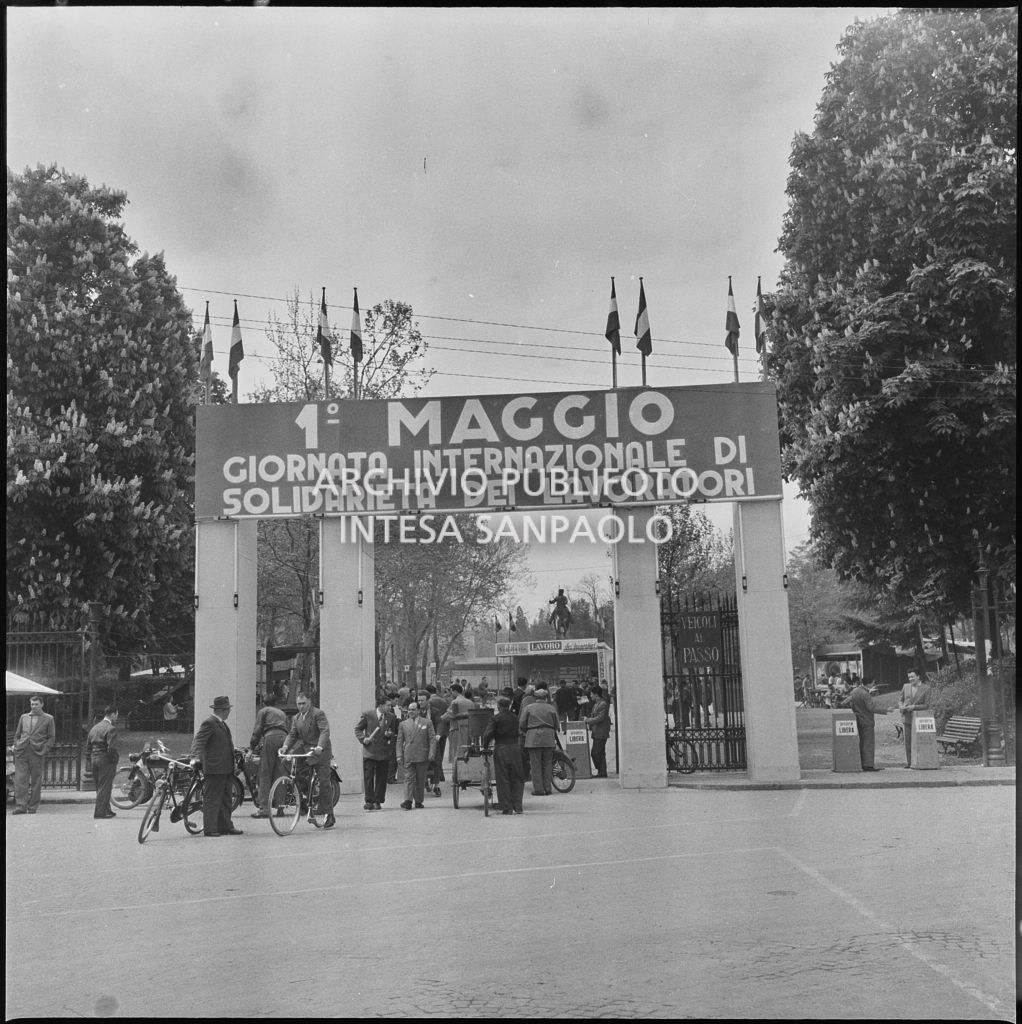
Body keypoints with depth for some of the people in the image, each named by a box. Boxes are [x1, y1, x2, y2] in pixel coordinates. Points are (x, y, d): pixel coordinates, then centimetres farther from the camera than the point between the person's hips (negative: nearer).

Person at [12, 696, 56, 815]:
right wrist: (16, 746, 6)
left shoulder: (48, 719, 7)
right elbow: (17, 735, 21)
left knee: (35, 782, 1)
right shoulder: (23, 717, 16)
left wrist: (44, 749, -6)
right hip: (21, 753, 2)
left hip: (37, 754, -2)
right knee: (20, 780, -6)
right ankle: (20, 806, -5)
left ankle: (32, 807, 9)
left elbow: (51, 738, 6)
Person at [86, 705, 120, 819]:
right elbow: (112, 748, -22)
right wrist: (115, 758, -7)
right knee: (104, 787, -2)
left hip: (94, 759, 8)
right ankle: (100, 812, 0)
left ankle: (106, 810, 23)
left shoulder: (94, 728, 13)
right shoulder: (111, 728, -14)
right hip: (106, 760, -8)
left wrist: (92, 758, 17)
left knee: (99, 787, 15)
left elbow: (88, 746, 14)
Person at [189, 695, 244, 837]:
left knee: (225, 799, 14)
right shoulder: (209, 723, -13)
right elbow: (198, 741, -21)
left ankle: (225, 826, 21)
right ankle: (209, 829, 1)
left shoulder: (222, 724, 17)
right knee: (212, 799, -4)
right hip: (214, 768, -10)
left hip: (225, 769, 10)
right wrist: (195, 757, -34)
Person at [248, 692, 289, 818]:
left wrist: (252, 745, 12)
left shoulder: (263, 711, 16)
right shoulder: (282, 713, 32)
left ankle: (264, 807, -9)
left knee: (265, 775, -4)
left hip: (270, 737, -5)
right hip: (284, 739, 5)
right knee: (280, 775, 8)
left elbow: (257, 730, 5)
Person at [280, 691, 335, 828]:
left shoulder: (318, 713, -8)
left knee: (324, 783, -7)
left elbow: (325, 731, -19)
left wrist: (319, 747, -35)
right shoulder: (296, 718, 13)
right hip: (305, 752, 6)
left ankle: (329, 815, -1)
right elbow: (292, 735, 8)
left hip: (320, 752, -6)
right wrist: (285, 746, -13)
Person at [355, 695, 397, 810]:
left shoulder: (391, 717, 6)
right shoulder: (367, 715, -1)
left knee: (381, 778, 4)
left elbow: (394, 732, 16)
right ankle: (369, 801, 2)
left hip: (384, 752, 2)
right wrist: (363, 739, -10)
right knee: (368, 777, -4)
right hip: (369, 751, -2)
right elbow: (358, 729, 7)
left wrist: (389, 734, -7)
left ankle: (378, 802, 12)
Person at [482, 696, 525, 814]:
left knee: (503, 780, 4)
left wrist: (485, 746, 0)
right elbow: (519, 733, 10)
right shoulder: (514, 718, 8)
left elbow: (487, 734, -12)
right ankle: (517, 806, 7)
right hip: (515, 748, 3)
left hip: (501, 750, -3)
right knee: (517, 779, 11)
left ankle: (507, 808, 4)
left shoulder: (495, 719, -5)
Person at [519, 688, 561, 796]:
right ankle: (548, 788, 12)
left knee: (535, 765, 0)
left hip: (533, 738, -2)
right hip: (549, 738, 2)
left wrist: (527, 732, 20)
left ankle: (538, 789, -3)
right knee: (547, 764, 10)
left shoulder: (529, 708, 5)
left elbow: (521, 725, 2)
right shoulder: (551, 708, 10)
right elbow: (557, 725, 7)